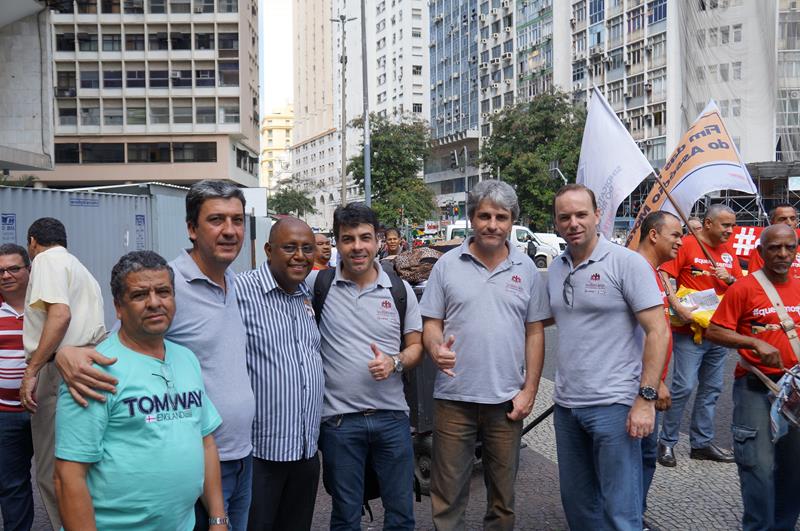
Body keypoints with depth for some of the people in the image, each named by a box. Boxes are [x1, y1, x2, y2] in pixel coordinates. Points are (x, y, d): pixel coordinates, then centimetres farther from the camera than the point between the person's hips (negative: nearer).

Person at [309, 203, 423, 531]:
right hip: (339, 419, -1)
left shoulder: (400, 289, 3)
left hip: (392, 417, 2)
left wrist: (394, 362, -11)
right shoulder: (317, 284, -3)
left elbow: (415, 346, 8)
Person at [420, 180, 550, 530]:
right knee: (447, 494, 6)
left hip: (507, 400, 1)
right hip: (454, 397, -1)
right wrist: (436, 350, -19)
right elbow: (432, 323, 3)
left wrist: (529, 390, 0)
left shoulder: (526, 270, 4)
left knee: (503, 493, 14)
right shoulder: (447, 265, 1)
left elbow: (535, 333, 6)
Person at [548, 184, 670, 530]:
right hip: (566, 405, 6)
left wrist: (646, 398, -17)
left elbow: (658, 331, -12)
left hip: (614, 405, -6)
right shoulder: (555, 269, 9)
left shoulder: (626, 262, -9)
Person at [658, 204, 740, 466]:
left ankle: (702, 442, 23)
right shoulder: (686, 245, -8)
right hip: (689, 330, -7)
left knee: (711, 389, 12)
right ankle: (667, 442, 7)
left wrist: (730, 278, -6)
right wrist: (677, 306, -24)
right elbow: (663, 276, -15)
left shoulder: (728, 252, 13)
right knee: (684, 386, -8)